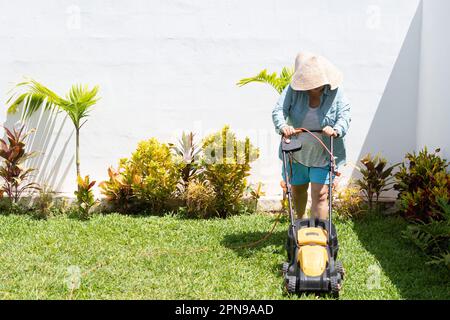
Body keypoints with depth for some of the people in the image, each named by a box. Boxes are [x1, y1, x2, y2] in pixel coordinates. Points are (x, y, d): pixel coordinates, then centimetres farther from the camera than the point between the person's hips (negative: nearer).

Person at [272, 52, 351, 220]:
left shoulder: (336, 92, -11)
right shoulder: (294, 89, -11)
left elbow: (345, 116, -17)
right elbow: (278, 110, -18)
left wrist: (336, 130, -40)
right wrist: (282, 126, -40)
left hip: (323, 155, -2)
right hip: (296, 152, 2)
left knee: (320, 195, -8)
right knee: (298, 190, 21)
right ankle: (301, 220, 49)